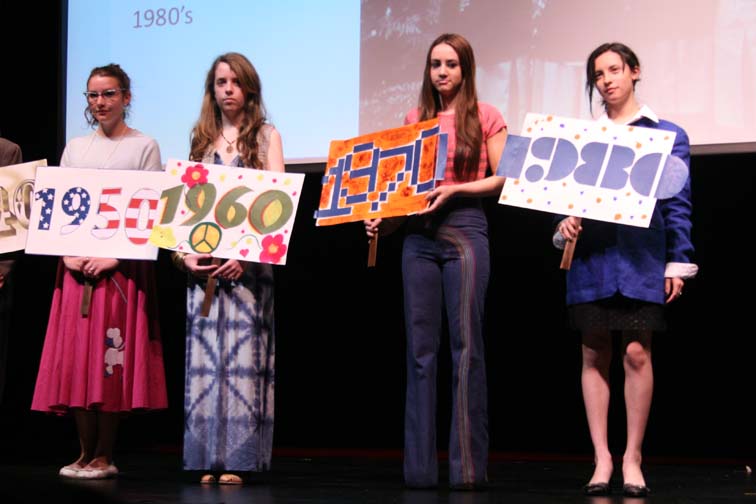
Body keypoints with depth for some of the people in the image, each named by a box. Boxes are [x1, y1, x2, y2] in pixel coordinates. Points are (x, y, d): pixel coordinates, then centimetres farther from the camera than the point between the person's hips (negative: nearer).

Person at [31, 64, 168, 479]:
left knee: (113, 356, -6)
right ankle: (85, 452, 7)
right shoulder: (75, 148, 16)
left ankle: (104, 456, -1)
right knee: (76, 356, 0)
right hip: (76, 266, 4)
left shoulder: (144, 147, 3)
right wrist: (67, 254, -4)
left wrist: (115, 258, -14)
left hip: (123, 265, -4)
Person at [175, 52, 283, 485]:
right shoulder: (203, 139, 17)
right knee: (205, 355, -1)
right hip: (203, 262, 3)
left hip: (248, 260, -3)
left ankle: (237, 458, -6)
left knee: (243, 353, -7)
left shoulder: (266, 136, 8)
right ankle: (208, 457, 2)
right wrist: (184, 253, -4)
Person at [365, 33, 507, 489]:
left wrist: (455, 189, -13)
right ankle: (420, 466, 4)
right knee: (420, 348, 2)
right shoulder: (415, 120, 15)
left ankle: (469, 465, -3)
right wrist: (384, 219, 0)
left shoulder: (485, 117, 4)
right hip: (419, 234, 4)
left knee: (467, 345, -5)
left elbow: (503, 179, 0)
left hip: (465, 229, -4)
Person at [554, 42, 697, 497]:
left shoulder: (667, 134, 6)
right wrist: (564, 223, -9)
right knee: (595, 355, 2)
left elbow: (678, 204, 4)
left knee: (637, 352, -6)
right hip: (592, 254, 2)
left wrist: (677, 262, -2)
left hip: (642, 257, -2)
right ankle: (602, 458, 9)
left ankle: (632, 458, 5)